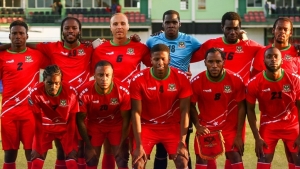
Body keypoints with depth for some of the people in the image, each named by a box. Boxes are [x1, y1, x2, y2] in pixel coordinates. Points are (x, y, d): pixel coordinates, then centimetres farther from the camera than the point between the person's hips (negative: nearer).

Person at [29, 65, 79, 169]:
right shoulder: (36, 94, -26)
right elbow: (37, 123, -16)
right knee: (37, 160, -9)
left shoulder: (71, 93, -26)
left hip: (65, 129, 0)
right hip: (45, 130, 0)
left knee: (72, 157, -14)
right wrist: (37, 148, -12)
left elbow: (72, 122, -14)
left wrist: (70, 147, -12)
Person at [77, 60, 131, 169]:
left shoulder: (123, 92, -28)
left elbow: (126, 119, -15)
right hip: (94, 126, 0)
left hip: (117, 126, 0)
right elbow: (80, 120, -16)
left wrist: (122, 144, -12)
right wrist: (88, 146, -13)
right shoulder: (85, 93, -28)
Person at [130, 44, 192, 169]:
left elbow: (184, 110, -12)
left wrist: (182, 142, -19)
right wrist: (139, 145, -20)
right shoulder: (138, 80, -16)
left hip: (172, 126, 1)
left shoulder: (181, 78, -14)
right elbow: (136, 112, -14)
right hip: (147, 126, -1)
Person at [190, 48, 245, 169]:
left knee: (236, 158, -5)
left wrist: (238, 135, -10)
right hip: (206, 127, 1)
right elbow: (191, 106, 0)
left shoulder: (236, 80, -17)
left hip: (230, 126, 0)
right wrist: (198, 126, -15)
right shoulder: (197, 81, -15)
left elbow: (241, 107, -8)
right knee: (201, 159, -1)